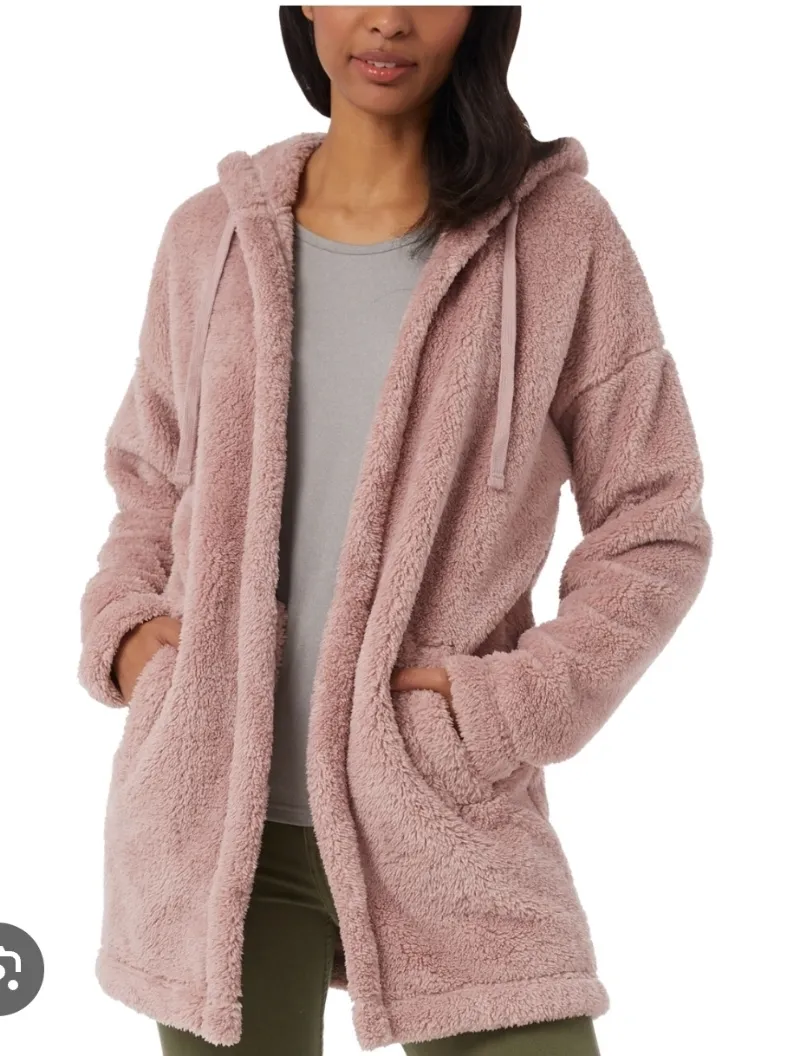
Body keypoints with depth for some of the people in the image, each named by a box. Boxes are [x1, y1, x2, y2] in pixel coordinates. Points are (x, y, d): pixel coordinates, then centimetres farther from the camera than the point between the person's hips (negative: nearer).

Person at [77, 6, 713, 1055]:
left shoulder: (560, 236, -3)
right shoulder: (208, 237, 7)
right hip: (212, 817, 3)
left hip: (450, 824, -2)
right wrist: (120, 626, 2)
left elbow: (655, 532, 1)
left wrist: (513, 704, -10)